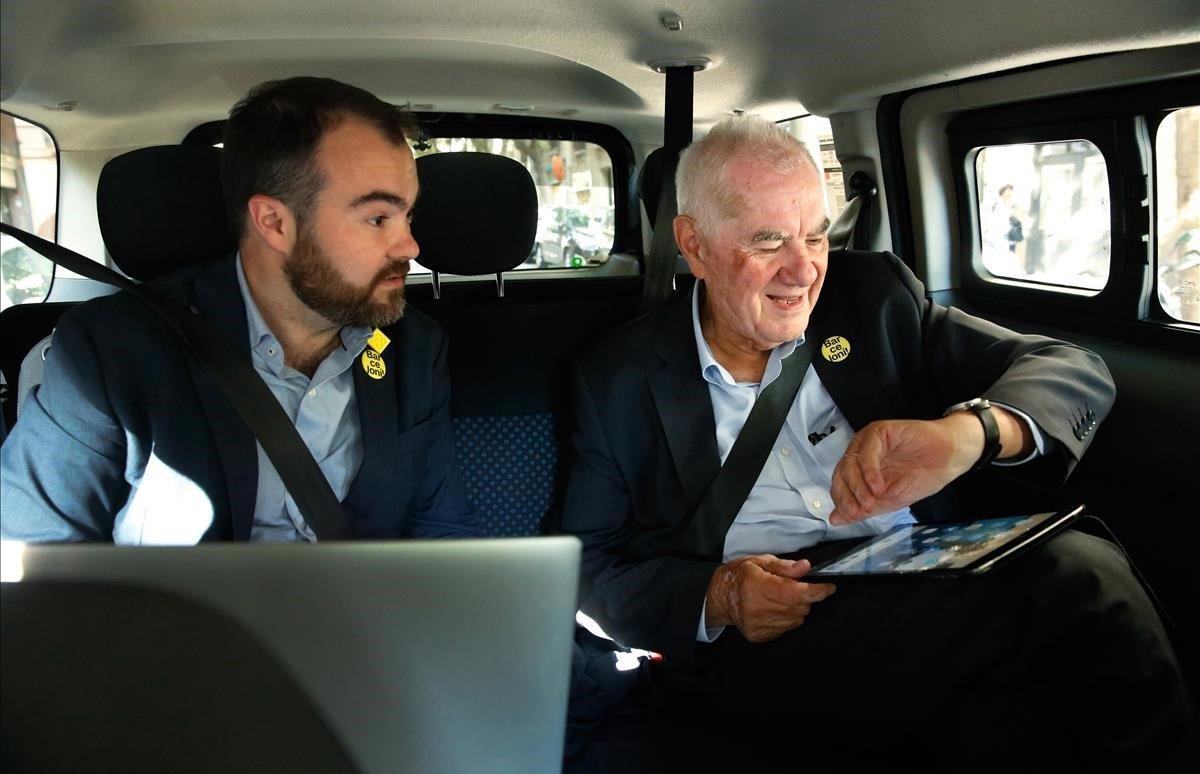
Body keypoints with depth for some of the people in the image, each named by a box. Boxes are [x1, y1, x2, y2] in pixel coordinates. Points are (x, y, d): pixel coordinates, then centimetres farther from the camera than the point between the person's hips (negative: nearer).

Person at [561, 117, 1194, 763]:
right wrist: (714, 596, -15)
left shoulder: (875, 295, 10)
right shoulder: (615, 380, 6)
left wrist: (969, 430, -21)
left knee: (1078, 562, -31)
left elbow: (1078, 372, 2)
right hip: (761, 654, -4)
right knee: (1065, 586, -29)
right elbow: (591, 570, 6)